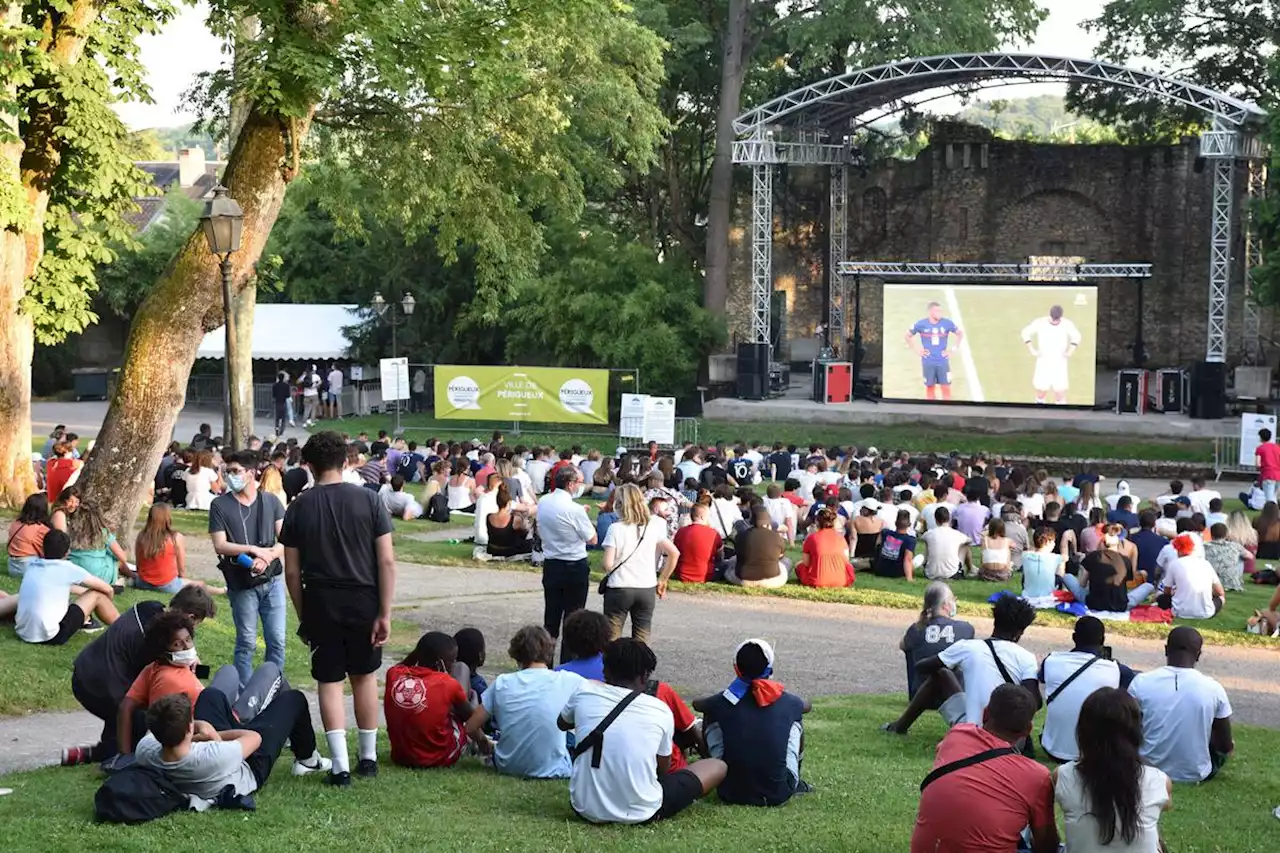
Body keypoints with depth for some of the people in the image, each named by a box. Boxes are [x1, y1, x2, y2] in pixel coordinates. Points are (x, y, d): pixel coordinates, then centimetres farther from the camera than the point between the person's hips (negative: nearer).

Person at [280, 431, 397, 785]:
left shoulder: (299, 507, -2)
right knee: (364, 676, 17)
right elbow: (387, 560, -9)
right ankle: (368, 756, 24)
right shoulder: (368, 500, -5)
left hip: (320, 603, 0)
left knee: (329, 682, 5)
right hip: (363, 600, 1)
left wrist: (302, 616, 10)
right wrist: (385, 613, -6)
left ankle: (340, 765, -3)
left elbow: (292, 571, -1)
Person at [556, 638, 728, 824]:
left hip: (586, 809, -1)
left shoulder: (584, 692, -7)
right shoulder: (661, 710, -12)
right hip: (640, 813, 1)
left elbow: (562, 724, 18)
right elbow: (664, 768, 4)